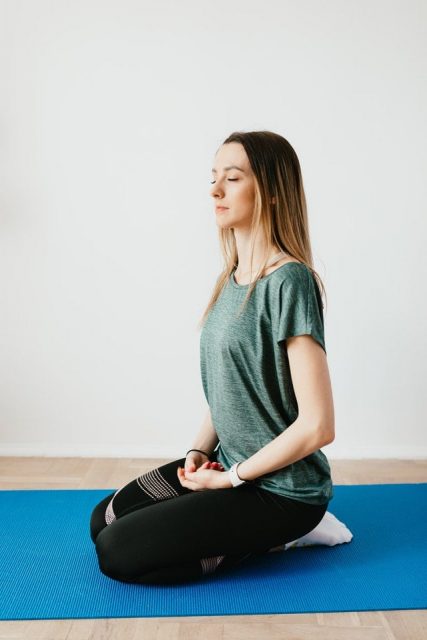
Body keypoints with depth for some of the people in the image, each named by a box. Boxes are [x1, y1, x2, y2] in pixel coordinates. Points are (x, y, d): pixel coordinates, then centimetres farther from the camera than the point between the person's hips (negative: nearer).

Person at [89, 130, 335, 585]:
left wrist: (233, 477, -13)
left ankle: (273, 538, 2)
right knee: (104, 520, 11)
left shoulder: (289, 281, -22)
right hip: (229, 462, 8)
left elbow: (318, 426, -23)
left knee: (116, 552, -10)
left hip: (280, 487, -8)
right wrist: (200, 451, -1)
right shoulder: (232, 279, 4)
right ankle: (259, 530, 12)